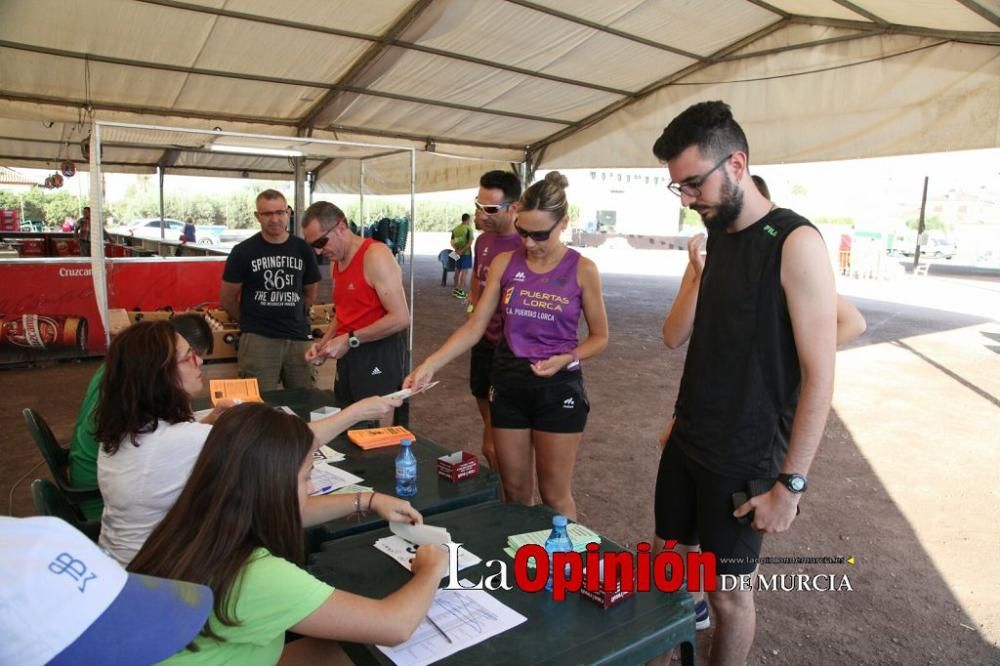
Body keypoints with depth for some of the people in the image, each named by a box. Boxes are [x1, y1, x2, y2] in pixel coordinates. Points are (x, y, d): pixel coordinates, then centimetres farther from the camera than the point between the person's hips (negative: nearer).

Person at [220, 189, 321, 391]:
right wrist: (250, 321, 11)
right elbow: (227, 298, 6)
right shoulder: (243, 251, -2)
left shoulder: (302, 249, 5)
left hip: (299, 337, 2)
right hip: (258, 339, -2)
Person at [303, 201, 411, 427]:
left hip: (379, 356, -8)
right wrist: (323, 343, 6)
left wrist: (350, 340, -19)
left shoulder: (376, 256, -15)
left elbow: (400, 319, -21)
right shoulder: (336, 262, 12)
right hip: (349, 356, 9)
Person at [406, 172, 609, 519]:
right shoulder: (504, 263, 0)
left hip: (558, 387, -3)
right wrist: (430, 364, -13)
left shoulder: (582, 270, -6)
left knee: (555, 496, 8)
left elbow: (599, 336, 2)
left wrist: (566, 359, -17)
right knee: (514, 491, 14)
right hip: (508, 384, 3)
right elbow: (474, 327, -1)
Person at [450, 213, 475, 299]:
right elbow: (470, 242, -18)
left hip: (457, 253, 6)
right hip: (466, 253, -6)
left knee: (457, 270, 15)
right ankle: (460, 291, -5)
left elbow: (452, 241, 6)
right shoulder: (468, 228, -10)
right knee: (464, 271, -3)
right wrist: (462, 250, -16)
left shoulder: (455, 229, 8)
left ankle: (456, 289, 24)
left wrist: (456, 250, -4)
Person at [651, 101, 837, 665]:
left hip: (745, 461, -6)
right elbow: (675, 336, 4)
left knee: (728, 590, 10)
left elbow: (819, 376, -18)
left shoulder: (795, 243, -17)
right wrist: (699, 270, -12)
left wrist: (791, 481, -17)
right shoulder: (715, 238, 5)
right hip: (686, 443, 7)